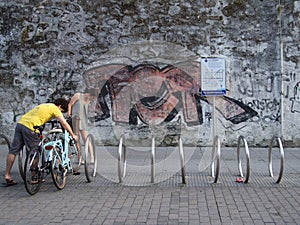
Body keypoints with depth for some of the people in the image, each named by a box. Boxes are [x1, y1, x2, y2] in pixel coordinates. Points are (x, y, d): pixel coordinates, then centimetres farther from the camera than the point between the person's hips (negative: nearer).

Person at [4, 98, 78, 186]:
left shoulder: (45, 105, 29)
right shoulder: (55, 108, 4)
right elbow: (64, 124, -1)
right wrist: (73, 135, 9)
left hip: (20, 123, 8)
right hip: (29, 127, -8)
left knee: (13, 151, 9)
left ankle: (7, 176, 13)